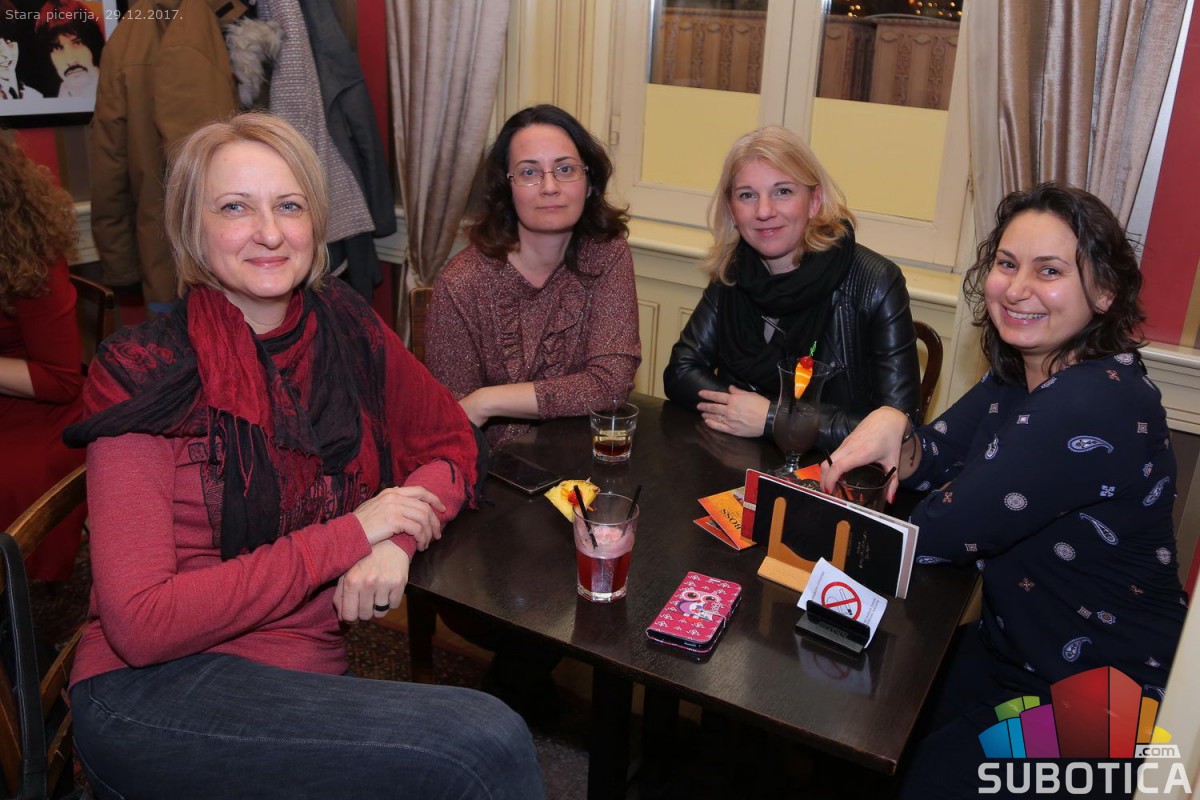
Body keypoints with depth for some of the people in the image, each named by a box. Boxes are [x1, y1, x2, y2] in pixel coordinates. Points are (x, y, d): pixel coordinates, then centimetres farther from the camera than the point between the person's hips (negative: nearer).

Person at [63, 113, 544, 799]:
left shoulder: (346, 329, 1)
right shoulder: (145, 375, -12)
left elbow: (451, 442, 12)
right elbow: (140, 625, -16)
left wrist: (397, 540, -10)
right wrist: (350, 534, -18)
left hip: (308, 677, 5)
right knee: (485, 743, -24)